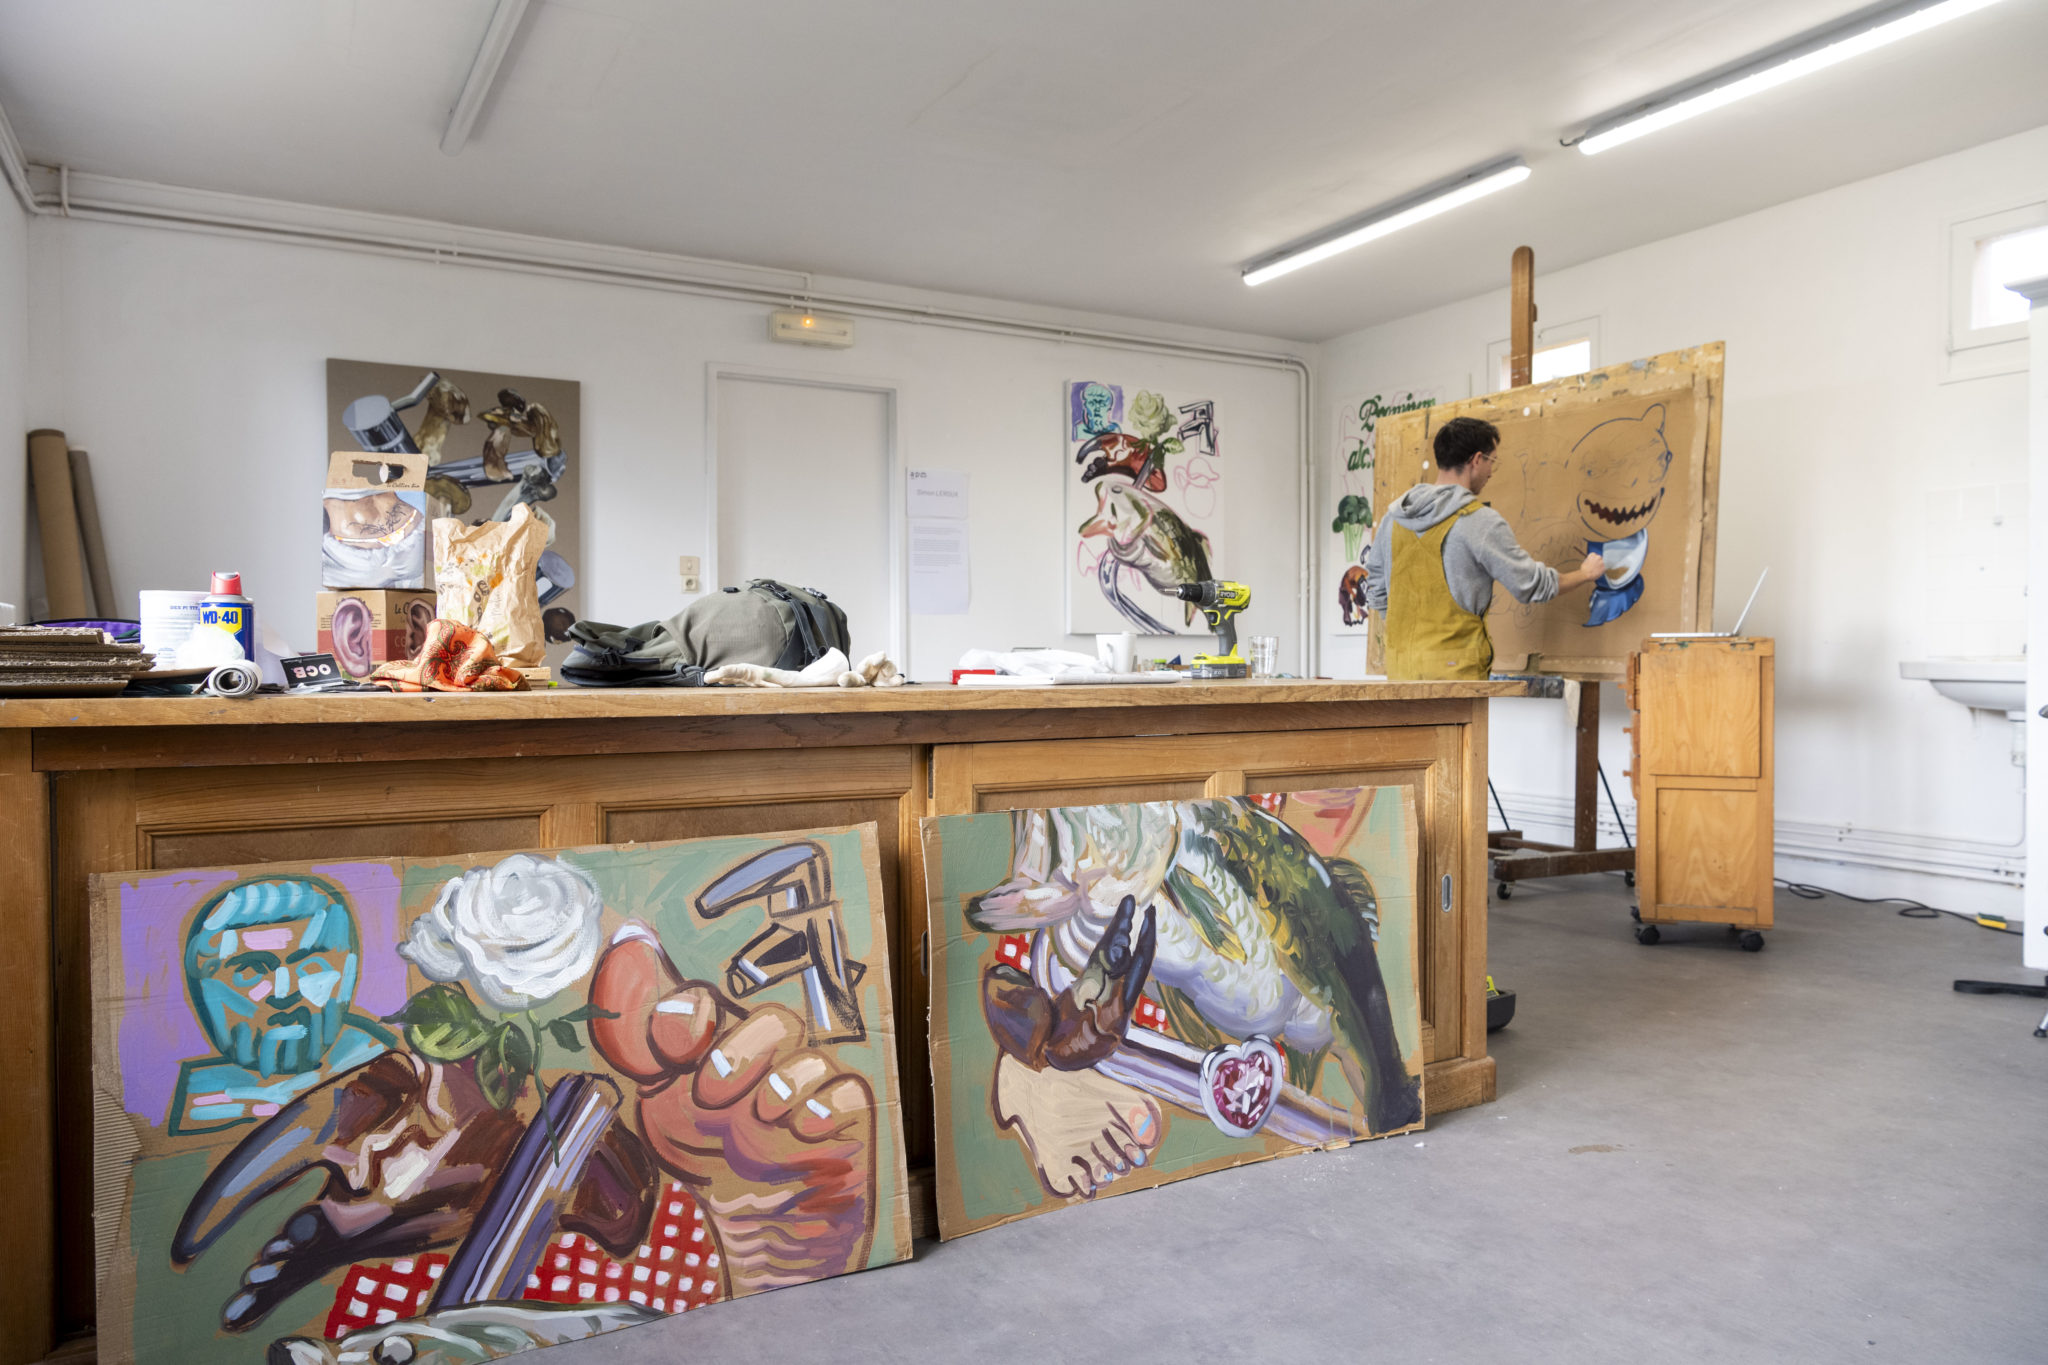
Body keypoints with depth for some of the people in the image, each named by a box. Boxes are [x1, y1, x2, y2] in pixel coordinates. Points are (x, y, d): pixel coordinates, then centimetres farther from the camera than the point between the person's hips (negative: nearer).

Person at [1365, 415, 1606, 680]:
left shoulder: (1395, 515, 9)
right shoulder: (1481, 522, -9)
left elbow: (1376, 590, 16)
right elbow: (1533, 585, 0)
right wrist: (1585, 574, 18)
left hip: (1400, 662, 6)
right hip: (1454, 666, -6)